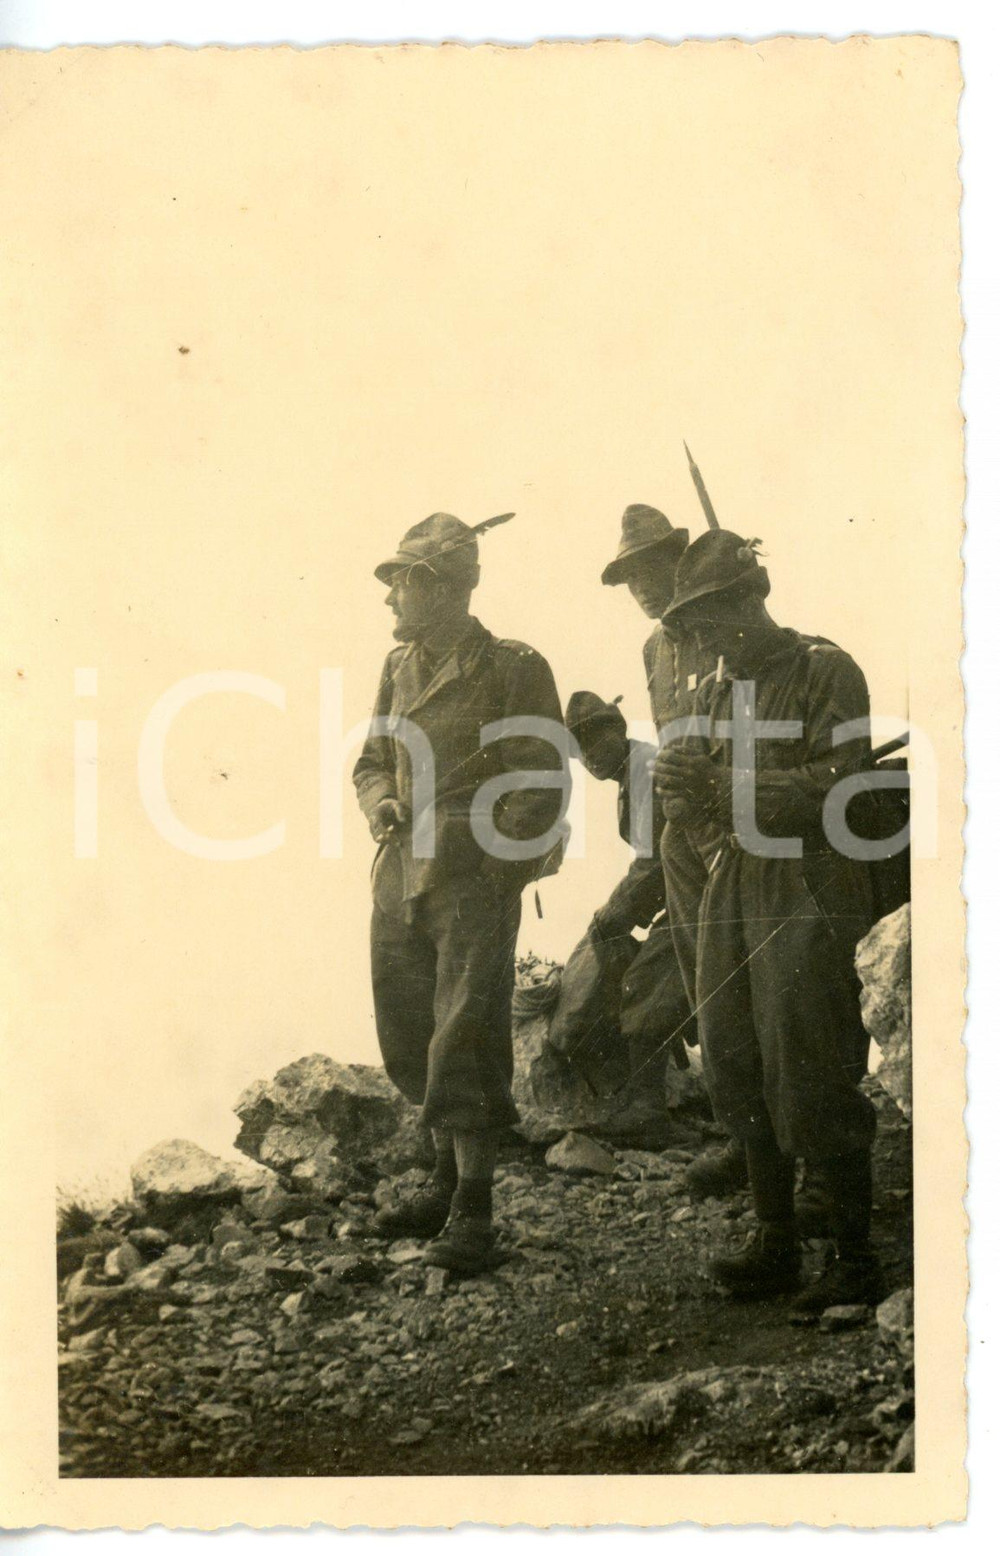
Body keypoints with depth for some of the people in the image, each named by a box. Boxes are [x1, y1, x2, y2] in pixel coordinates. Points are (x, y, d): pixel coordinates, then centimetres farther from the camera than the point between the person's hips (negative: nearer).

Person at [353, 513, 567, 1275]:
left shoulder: (514, 669, -7)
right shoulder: (400, 667, 12)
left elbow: (545, 783, -6)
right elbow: (373, 760, 22)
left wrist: (486, 842, -17)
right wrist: (381, 804, 0)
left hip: (477, 879, -7)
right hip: (401, 876, 7)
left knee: (466, 1040, -9)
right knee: (410, 1040, 13)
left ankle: (474, 1213, -1)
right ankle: (450, 1180, 30)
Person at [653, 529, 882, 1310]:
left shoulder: (825, 671, -4)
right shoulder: (714, 692, 17)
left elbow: (838, 780, -14)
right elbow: (692, 795, 15)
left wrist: (732, 787, -20)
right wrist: (679, 781, -8)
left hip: (808, 894, -7)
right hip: (733, 893, 7)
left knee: (810, 1079, -8)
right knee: (738, 1071, 9)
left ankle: (858, 1259, 4)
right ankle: (776, 1243, 22)